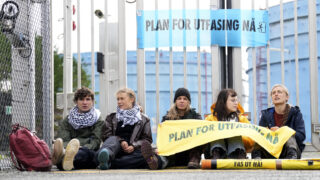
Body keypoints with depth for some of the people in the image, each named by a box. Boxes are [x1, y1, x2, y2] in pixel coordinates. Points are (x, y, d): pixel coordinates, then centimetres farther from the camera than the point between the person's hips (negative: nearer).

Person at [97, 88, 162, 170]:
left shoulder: (143, 119, 21)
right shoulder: (111, 118, 25)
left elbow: (147, 139, 12)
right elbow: (105, 135, 11)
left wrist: (134, 146, -9)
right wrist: (121, 141, -10)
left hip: (132, 150, -2)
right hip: (117, 148, 2)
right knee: (113, 139, -32)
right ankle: (107, 156, -70)